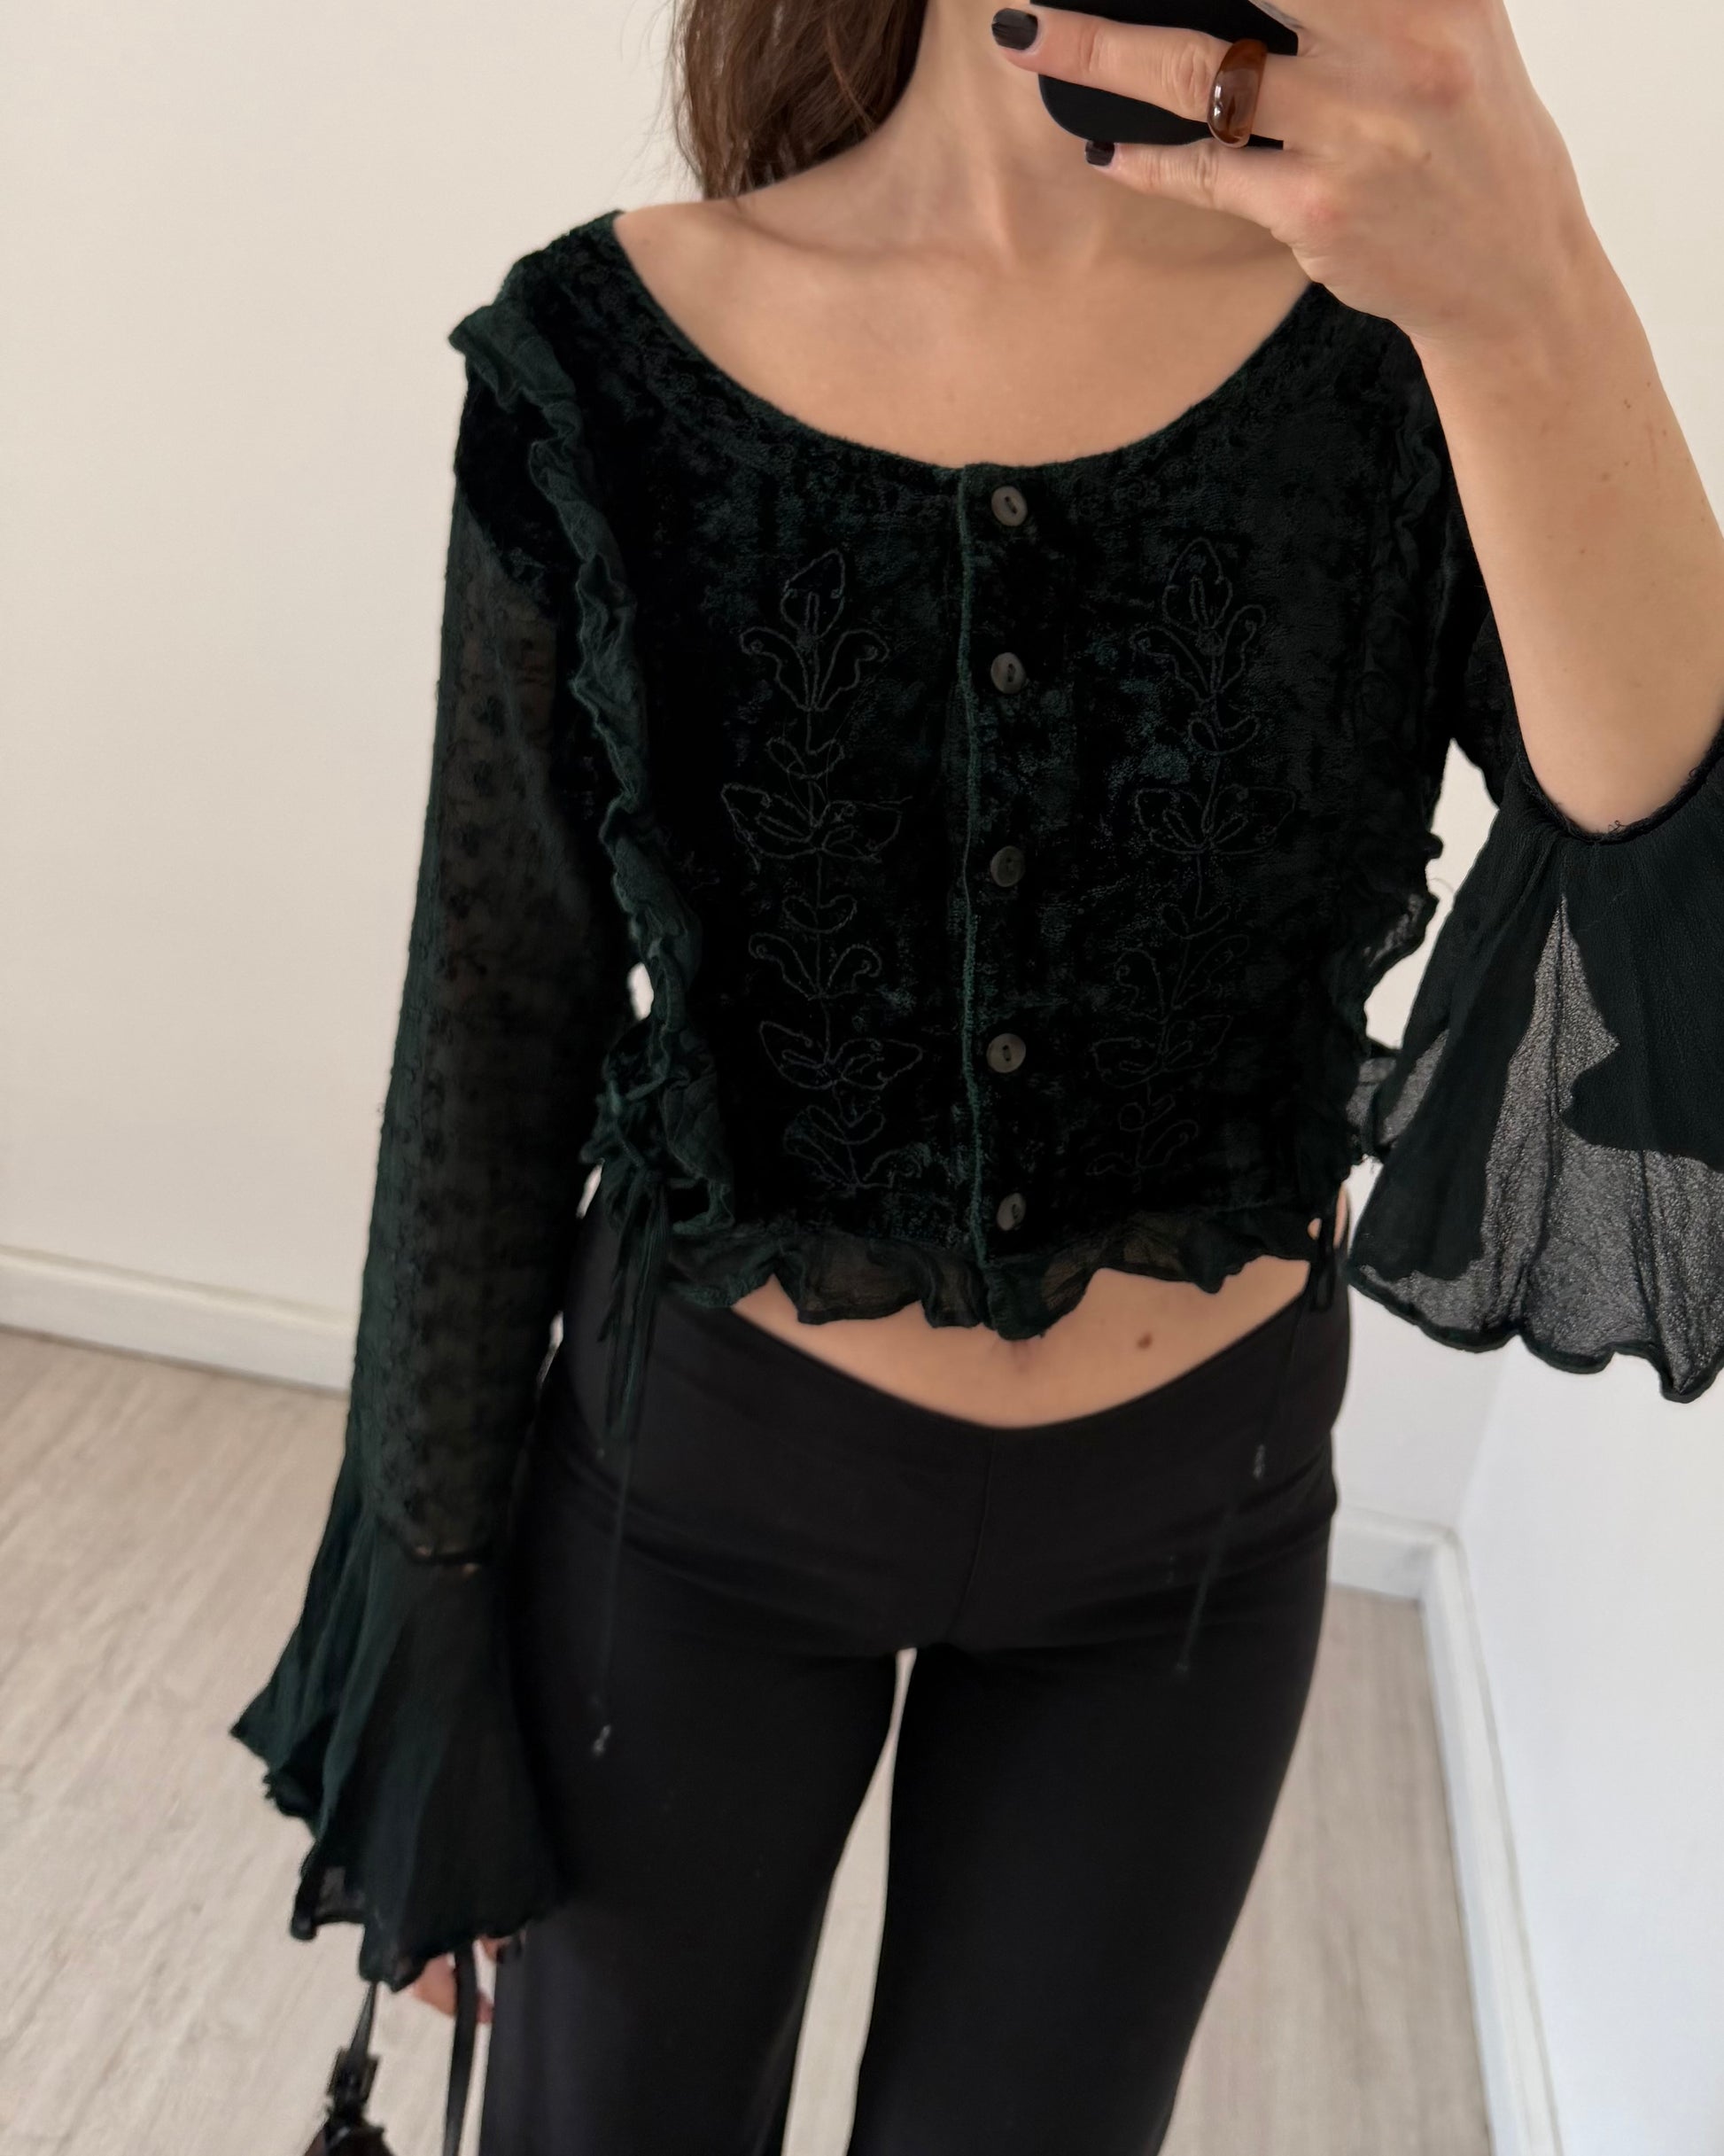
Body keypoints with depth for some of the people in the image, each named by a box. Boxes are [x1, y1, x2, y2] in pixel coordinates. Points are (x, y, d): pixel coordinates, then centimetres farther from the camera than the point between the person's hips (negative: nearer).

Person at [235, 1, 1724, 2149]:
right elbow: (495, 1047, -8)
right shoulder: (613, 361, -15)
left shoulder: (1407, 347, -12)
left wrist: (1532, 314, -37)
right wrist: (427, 1645, 0)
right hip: (706, 1479, -1)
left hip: (1187, 1523, 2)